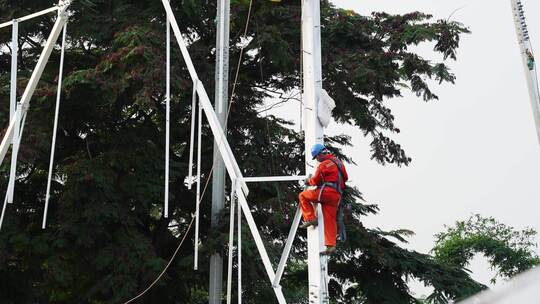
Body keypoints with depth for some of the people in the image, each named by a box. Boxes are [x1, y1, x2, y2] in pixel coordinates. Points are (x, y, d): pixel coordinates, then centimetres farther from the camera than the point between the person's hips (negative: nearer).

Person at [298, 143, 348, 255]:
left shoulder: (324, 164, -6)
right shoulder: (338, 162, 21)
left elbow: (316, 180, -3)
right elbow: (345, 178, 28)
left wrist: (309, 181, 17)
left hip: (326, 192, -8)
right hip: (337, 195, 8)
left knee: (303, 196, 5)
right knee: (330, 220, 5)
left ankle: (310, 219, -5)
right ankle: (331, 244, -2)